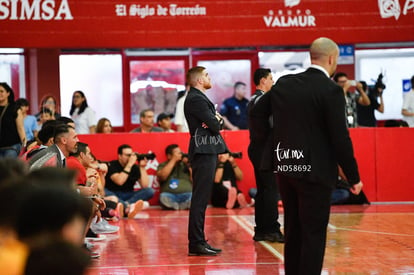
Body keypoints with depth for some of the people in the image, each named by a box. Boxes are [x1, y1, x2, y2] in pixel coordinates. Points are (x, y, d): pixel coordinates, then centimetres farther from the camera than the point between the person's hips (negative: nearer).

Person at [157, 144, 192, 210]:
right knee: (163, 197, -35)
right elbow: (162, 177, -7)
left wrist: (189, 164, 2)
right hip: (170, 195, -1)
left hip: (187, 195, 1)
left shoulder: (186, 165, 19)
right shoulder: (163, 165, 15)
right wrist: (173, 160, -2)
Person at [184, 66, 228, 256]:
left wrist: (216, 120, -6)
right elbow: (215, 125, -17)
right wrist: (216, 121, 5)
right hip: (203, 152, -11)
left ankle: (198, 241, 16)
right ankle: (196, 244, -10)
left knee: (201, 199, 12)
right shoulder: (195, 99, -12)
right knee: (200, 199, -10)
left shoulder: (199, 98, 21)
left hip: (207, 151, 11)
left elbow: (218, 123, 15)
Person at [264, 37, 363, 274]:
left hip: (286, 168, 6)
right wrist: (354, 177, -6)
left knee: (293, 231, 16)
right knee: (314, 234, 0)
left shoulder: (283, 84, 5)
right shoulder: (331, 90, -13)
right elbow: (340, 138, -14)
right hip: (315, 172, -6)